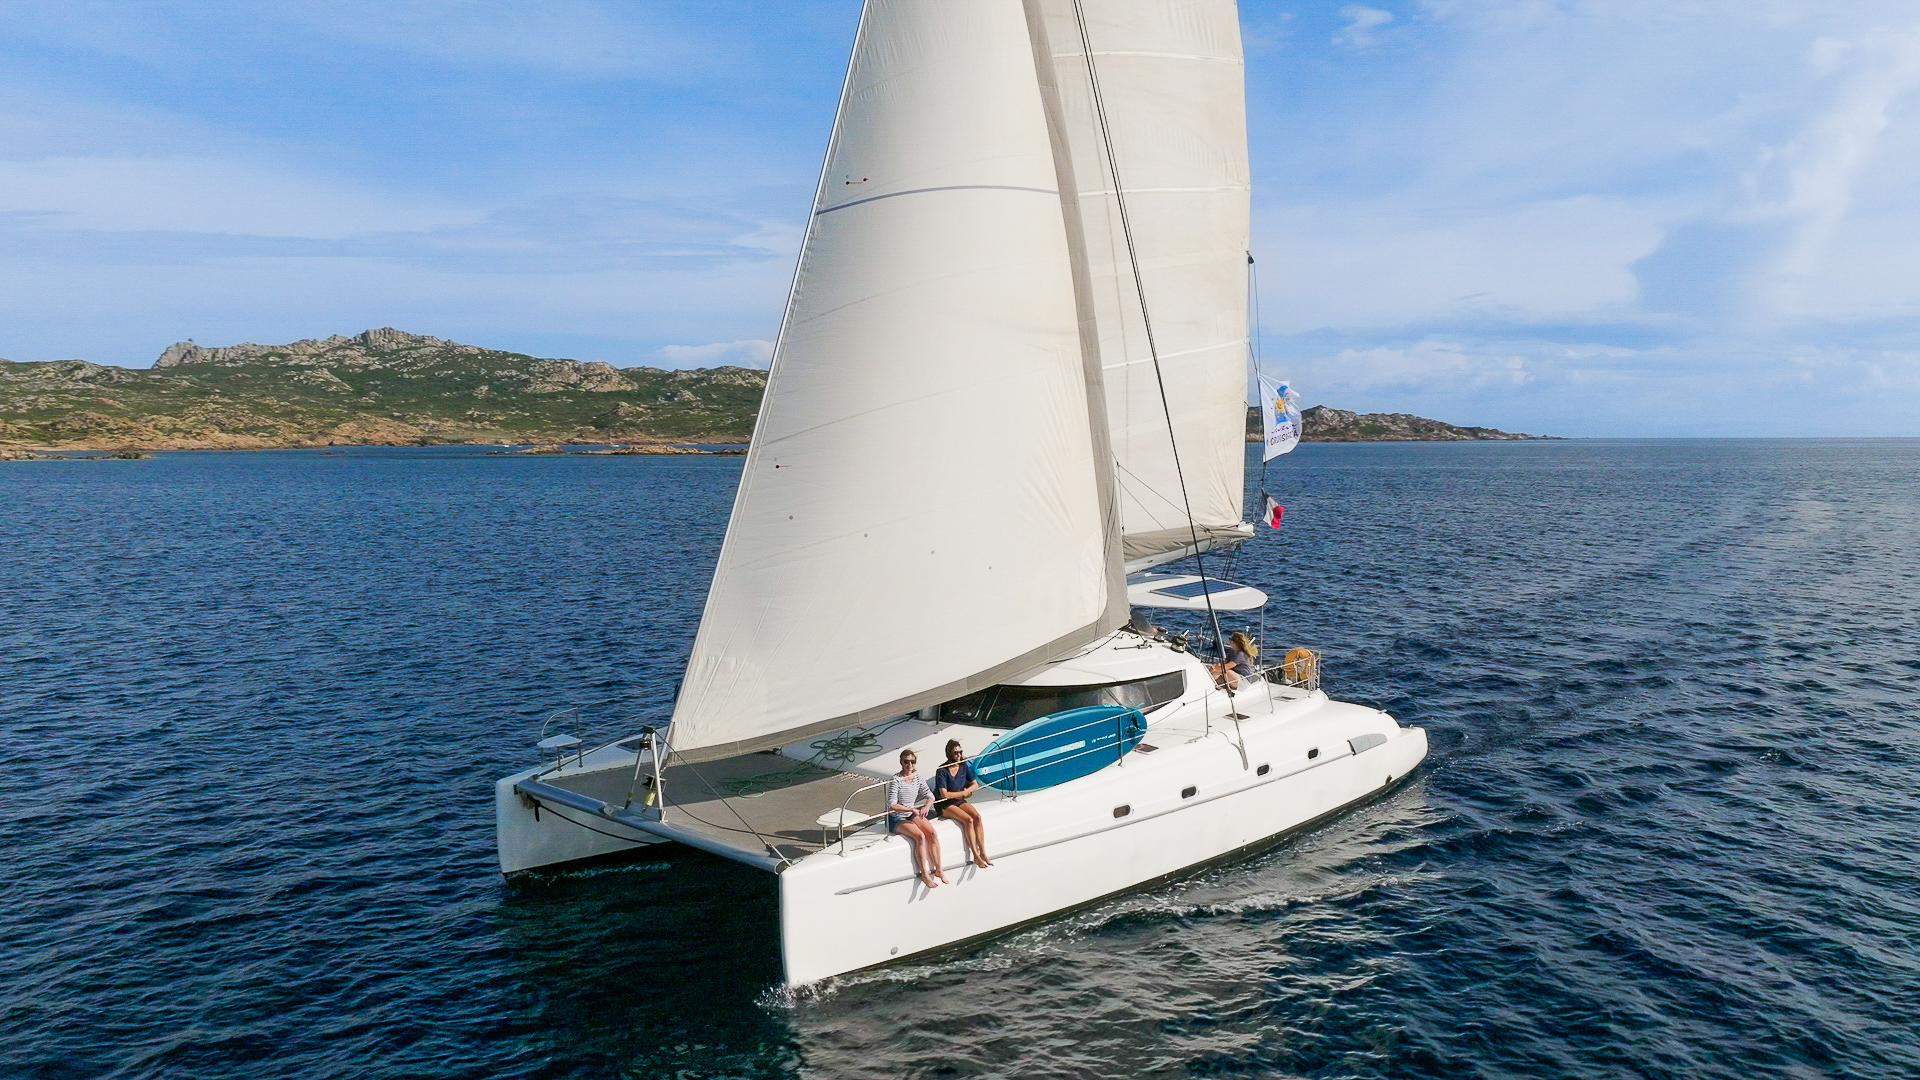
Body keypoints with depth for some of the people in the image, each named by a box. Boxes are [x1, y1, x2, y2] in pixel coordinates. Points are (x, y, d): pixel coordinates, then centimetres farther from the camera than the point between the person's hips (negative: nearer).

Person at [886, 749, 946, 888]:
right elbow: (892, 805, -23)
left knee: (932, 832, -18)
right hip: (896, 817, -6)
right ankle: (924, 874, -18)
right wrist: (912, 809, -31)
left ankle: (938, 870, -9)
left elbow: (930, 796, 6)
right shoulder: (896, 781, -17)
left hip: (912, 814, 6)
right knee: (920, 836, -27)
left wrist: (926, 807, -16)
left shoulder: (917, 778, 3)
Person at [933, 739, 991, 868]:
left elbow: (975, 784, 11)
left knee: (977, 817, -20)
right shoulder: (942, 771, -18)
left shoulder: (964, 766, 1)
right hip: (944, 805, -6)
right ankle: (975, 856, -22)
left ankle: (983, 853, -20)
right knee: (968, 820, -26)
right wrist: (962, 793, -12)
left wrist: (965, 791, -8)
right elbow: (944, 794, -22)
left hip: (960, 801, 6)